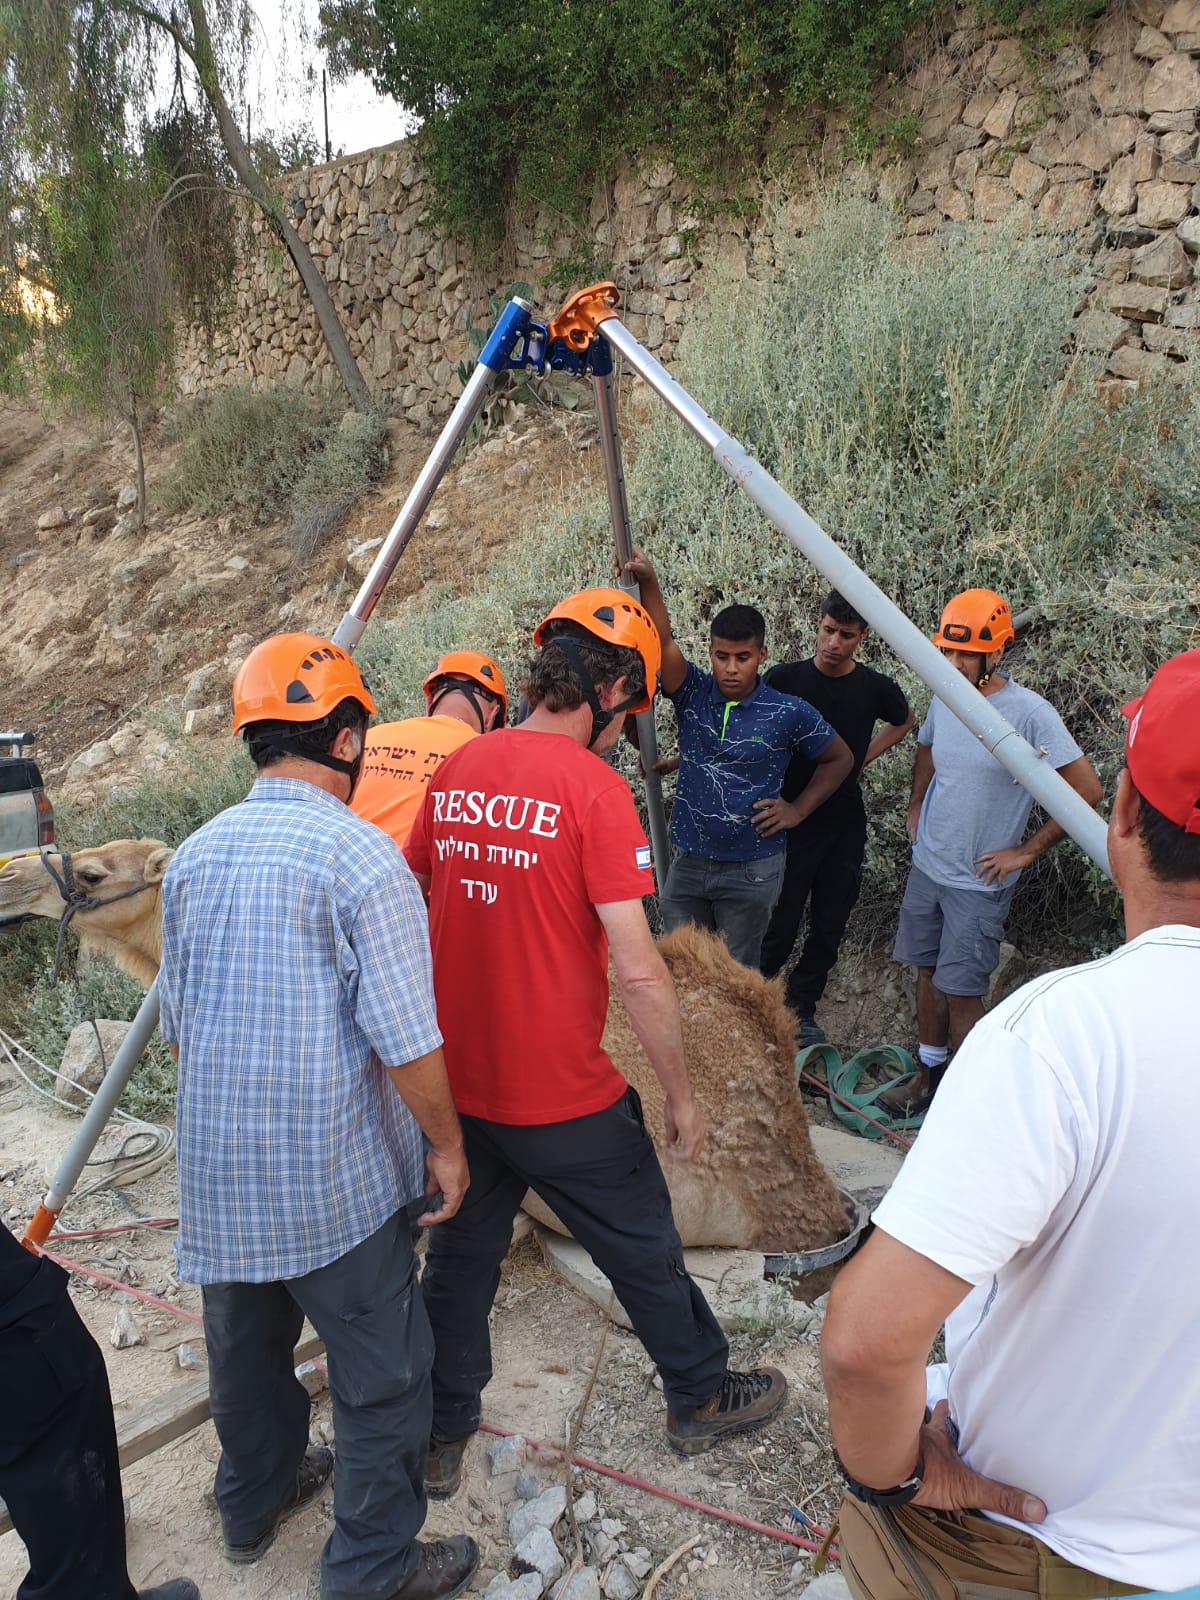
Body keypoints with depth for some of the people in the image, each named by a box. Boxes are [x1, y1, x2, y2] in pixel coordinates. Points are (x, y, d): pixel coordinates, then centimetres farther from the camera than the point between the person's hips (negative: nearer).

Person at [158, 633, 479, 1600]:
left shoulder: (194, 856, 2)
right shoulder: (361, 856, -19)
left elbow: (178, 1024, 11)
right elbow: (406, 1038, -20)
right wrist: (446, 1144, -5)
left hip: (218, 1168, 7)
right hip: (338, 1175, -7)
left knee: (245, 1345, 26)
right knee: (381, 1371, 12)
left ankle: (253, 1504, 48)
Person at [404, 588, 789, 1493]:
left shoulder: (455, 773, 1)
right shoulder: (593, 788, -18)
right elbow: (638, 970, -21)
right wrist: (682, 1094, -8)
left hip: (459, 1083, 6)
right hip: (565, 1097, -5)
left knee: (460, 1257, 22)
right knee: (644, 1252, 17)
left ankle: (439, 1440, 37)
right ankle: (703, 1399, 39)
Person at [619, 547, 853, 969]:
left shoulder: (789, 713, -8)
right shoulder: (694, 693, -4)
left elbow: (840, 759, 6)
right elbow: (662, 642, -21)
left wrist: (798, 809, -3)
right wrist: (648, 582, -36)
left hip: (751, 870, -3)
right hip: (688, 862, 3)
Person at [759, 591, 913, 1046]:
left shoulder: (876, 688, -1)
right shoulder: (783, 679, -8)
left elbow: (903, 721, 20)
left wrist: (861, 759, 9)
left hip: (845, 825, 3)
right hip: (790, 821, -3)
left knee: (830, 924, 9)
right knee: (781, 923, -1)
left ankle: (801, 1009, 25)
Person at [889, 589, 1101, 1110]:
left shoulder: (1029, 714, -19)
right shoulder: (943, 699, 0)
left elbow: (1087, 789, -17)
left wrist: (1027, 851, -14)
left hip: (978, 881, -6)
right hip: (926, 867, 6)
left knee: (960, 992, -2)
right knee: (928, 974, 16)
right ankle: (927, 1078, 33)